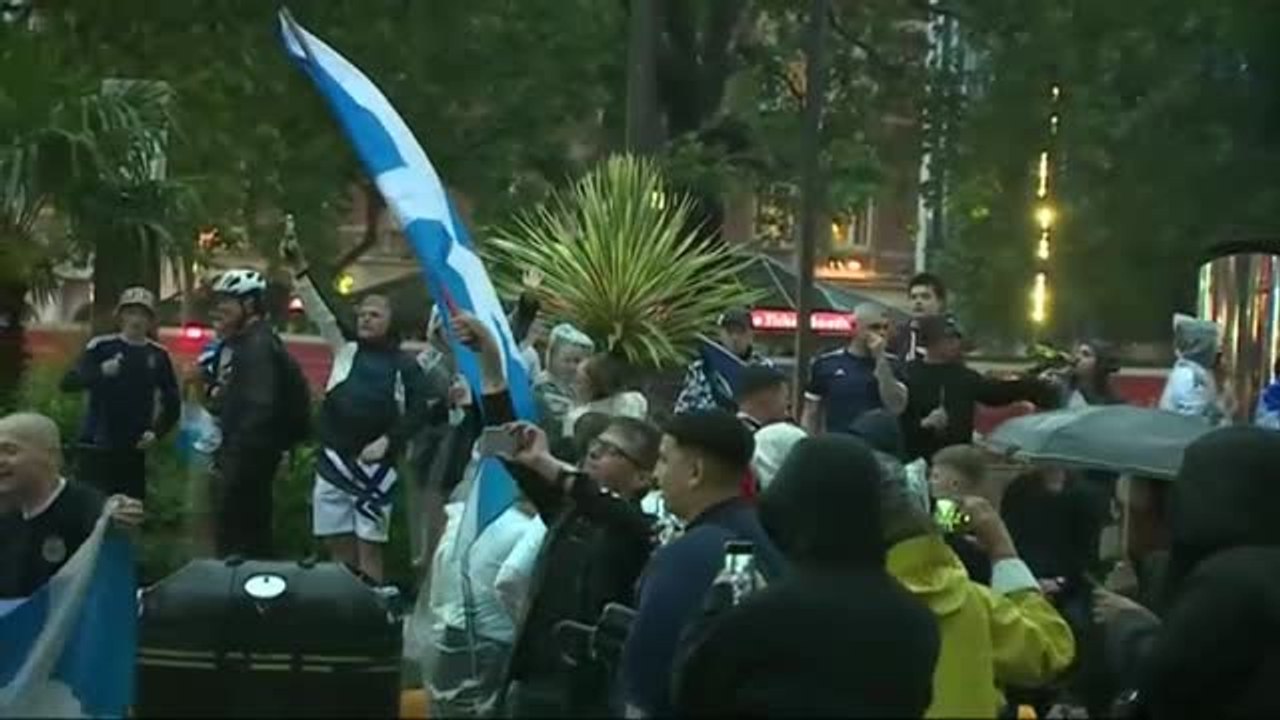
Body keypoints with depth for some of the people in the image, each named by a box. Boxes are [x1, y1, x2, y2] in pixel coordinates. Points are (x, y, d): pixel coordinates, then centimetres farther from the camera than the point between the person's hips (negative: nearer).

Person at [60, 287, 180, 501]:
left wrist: (157, 432, -2)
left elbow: (172, 402, 13)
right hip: (97, 446, -3)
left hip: (134, 449, 3)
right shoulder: (101, 347, -2)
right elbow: (69, 383, -11)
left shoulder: (158, 355, 6)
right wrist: (101, 372, -28)